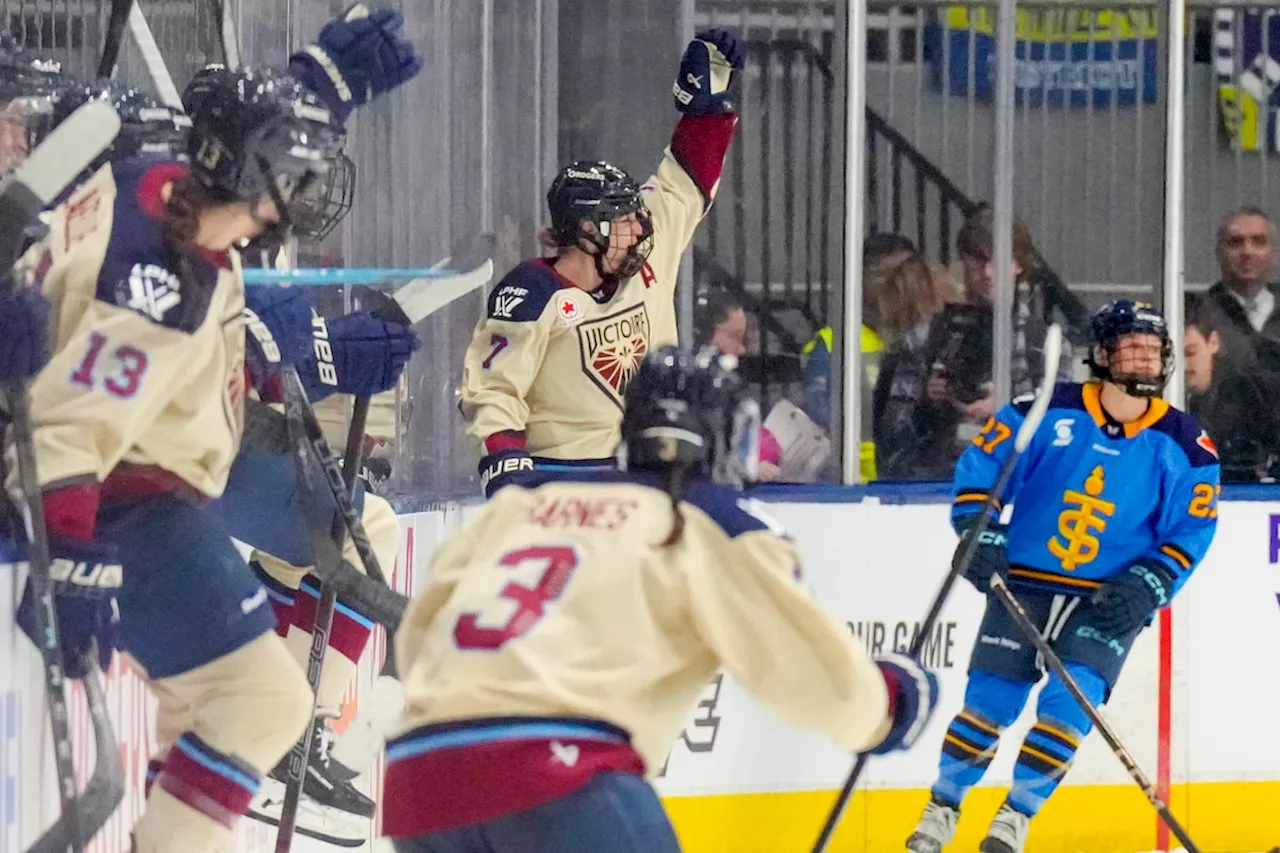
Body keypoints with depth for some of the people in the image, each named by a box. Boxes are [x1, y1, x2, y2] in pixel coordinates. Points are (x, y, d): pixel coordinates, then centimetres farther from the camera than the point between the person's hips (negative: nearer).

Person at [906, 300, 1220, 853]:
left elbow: (1192, 530, -1)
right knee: (990, 699, -1)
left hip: (1108, 601, 0)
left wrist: (1147, 587, -13)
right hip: (1023, 582, 0)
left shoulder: (1183, 445, -3)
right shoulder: (1050, 411, -5)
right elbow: (983, 465, 1)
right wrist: (980, 533, -10)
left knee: (1070, 701, -15)